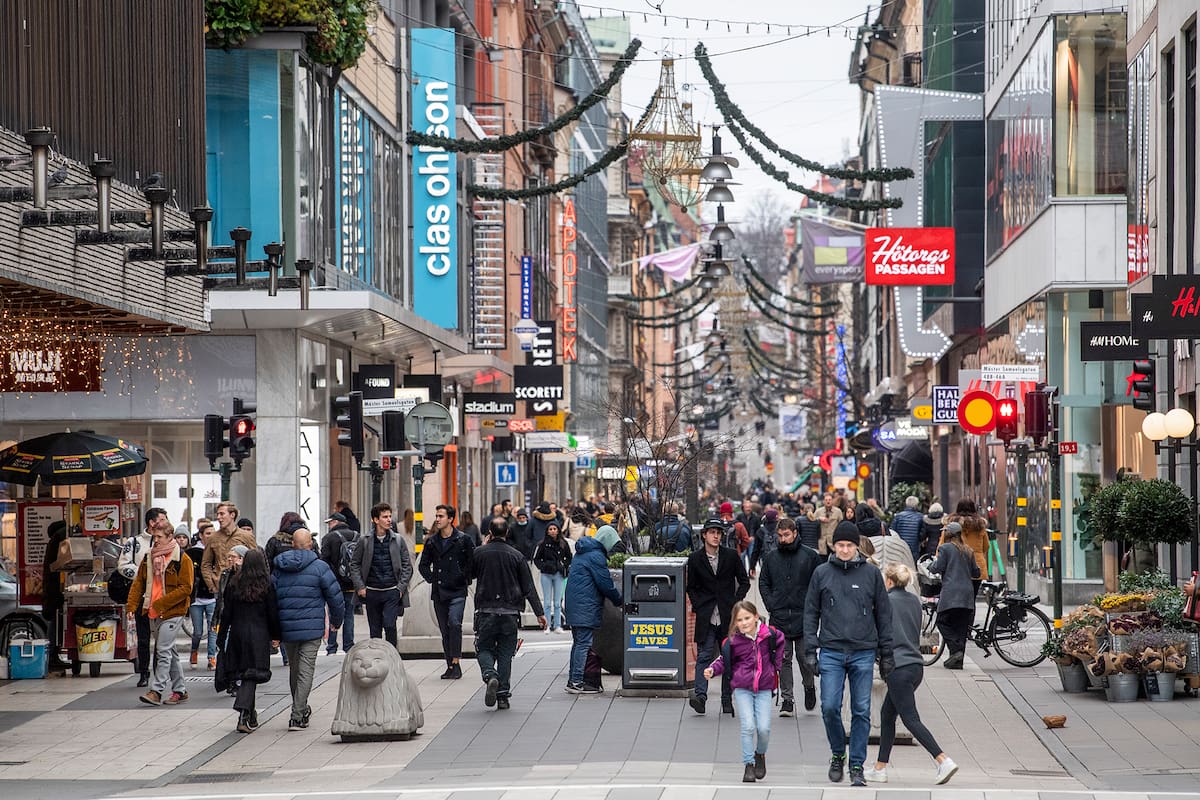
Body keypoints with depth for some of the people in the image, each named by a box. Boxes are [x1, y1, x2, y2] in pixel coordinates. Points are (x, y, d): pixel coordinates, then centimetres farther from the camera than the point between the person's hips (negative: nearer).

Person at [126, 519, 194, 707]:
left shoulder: (182, 560, -8)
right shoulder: (149, 558, 11)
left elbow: (186, 588, -12)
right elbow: (138, 583, 12)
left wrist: (161, 603, -16)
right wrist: (131, 605, -3)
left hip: (172, 612, -7)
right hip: (154, 613, 7)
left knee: (163, 651, -13)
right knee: (169, 652, 13)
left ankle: (156, 691, -15)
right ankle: (180, 690, 20)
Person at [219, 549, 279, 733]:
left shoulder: (233, 584, 1)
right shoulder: (267, 586, -5)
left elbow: (226, 612, 3)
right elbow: (273, 613, -2)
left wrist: (223, 636, 10)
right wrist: (276, 636, 7)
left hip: (237, 632, 3)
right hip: (258, 635, -2)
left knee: (240, 673, 12)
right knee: (252, 675, -4)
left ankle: (250, 716, 20)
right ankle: (244, 714, -21)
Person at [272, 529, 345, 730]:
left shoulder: (278, 568, 6)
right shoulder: (319, 567, -7)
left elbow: (271, 597, 7)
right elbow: (335, 596, -5)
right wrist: (336, 621, 12)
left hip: (286, 628, 4)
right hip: (311, 627, -4)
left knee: (294, 669, 19)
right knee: (306, 671, -2)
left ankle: (301, 709, 34)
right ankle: (297, 717, -9)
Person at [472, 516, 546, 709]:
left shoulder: (479, 553, -3)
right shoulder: (516, 556, -2)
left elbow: (472, 573, 17)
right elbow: (529, 588, -2)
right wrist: (539, 613, 3)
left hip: (486, 611, -1)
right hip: (510, 612, 1)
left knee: (484, 649, 10)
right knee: (505, 654, 8)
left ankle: (490, 675, -20)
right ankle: (503, 696, 6)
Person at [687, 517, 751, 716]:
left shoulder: (731, 555, 3)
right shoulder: (695, 559, 3)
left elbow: (744, 582, 9)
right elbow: (691, 587, 11)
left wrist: (735, 604, -1)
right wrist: (699, 606, -3)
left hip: (728, 616, 1)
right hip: (706, 617, -1)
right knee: (704, 655, -12)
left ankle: (727, 700, 13)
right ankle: (700, 694, -21)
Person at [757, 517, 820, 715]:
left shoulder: (810, 556, 2)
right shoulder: (771, 558, 9)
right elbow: (763, 583, 14)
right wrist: (770, 605, 1)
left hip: (804, 617, -2)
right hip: (779, 618, 2)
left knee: (805, 657, 2)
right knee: (783, 660, 0)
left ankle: (809, 687, 29)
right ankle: (786, 699, 2)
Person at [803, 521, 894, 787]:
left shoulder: (871, 573, 5)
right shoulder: (822, 573, 6)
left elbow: (883, 615, 9)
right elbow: (811, 613, 9)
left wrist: (886, 654, 6)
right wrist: (810, 650, 1)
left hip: (863, 653, 0)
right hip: (831, 652, 0)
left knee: (861, 711, 0)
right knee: (830, 707, -8)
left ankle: (857, 766, 8)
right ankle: (838, 755, 15)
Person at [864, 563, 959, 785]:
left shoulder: (887, 601, -10)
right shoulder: (914, 601, 12)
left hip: (898, 667, -8)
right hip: (916, 665, 8)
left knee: (911, 719, -6)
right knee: (887, 714, 16)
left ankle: (944, 761, -18)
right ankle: (879, 769, 17)